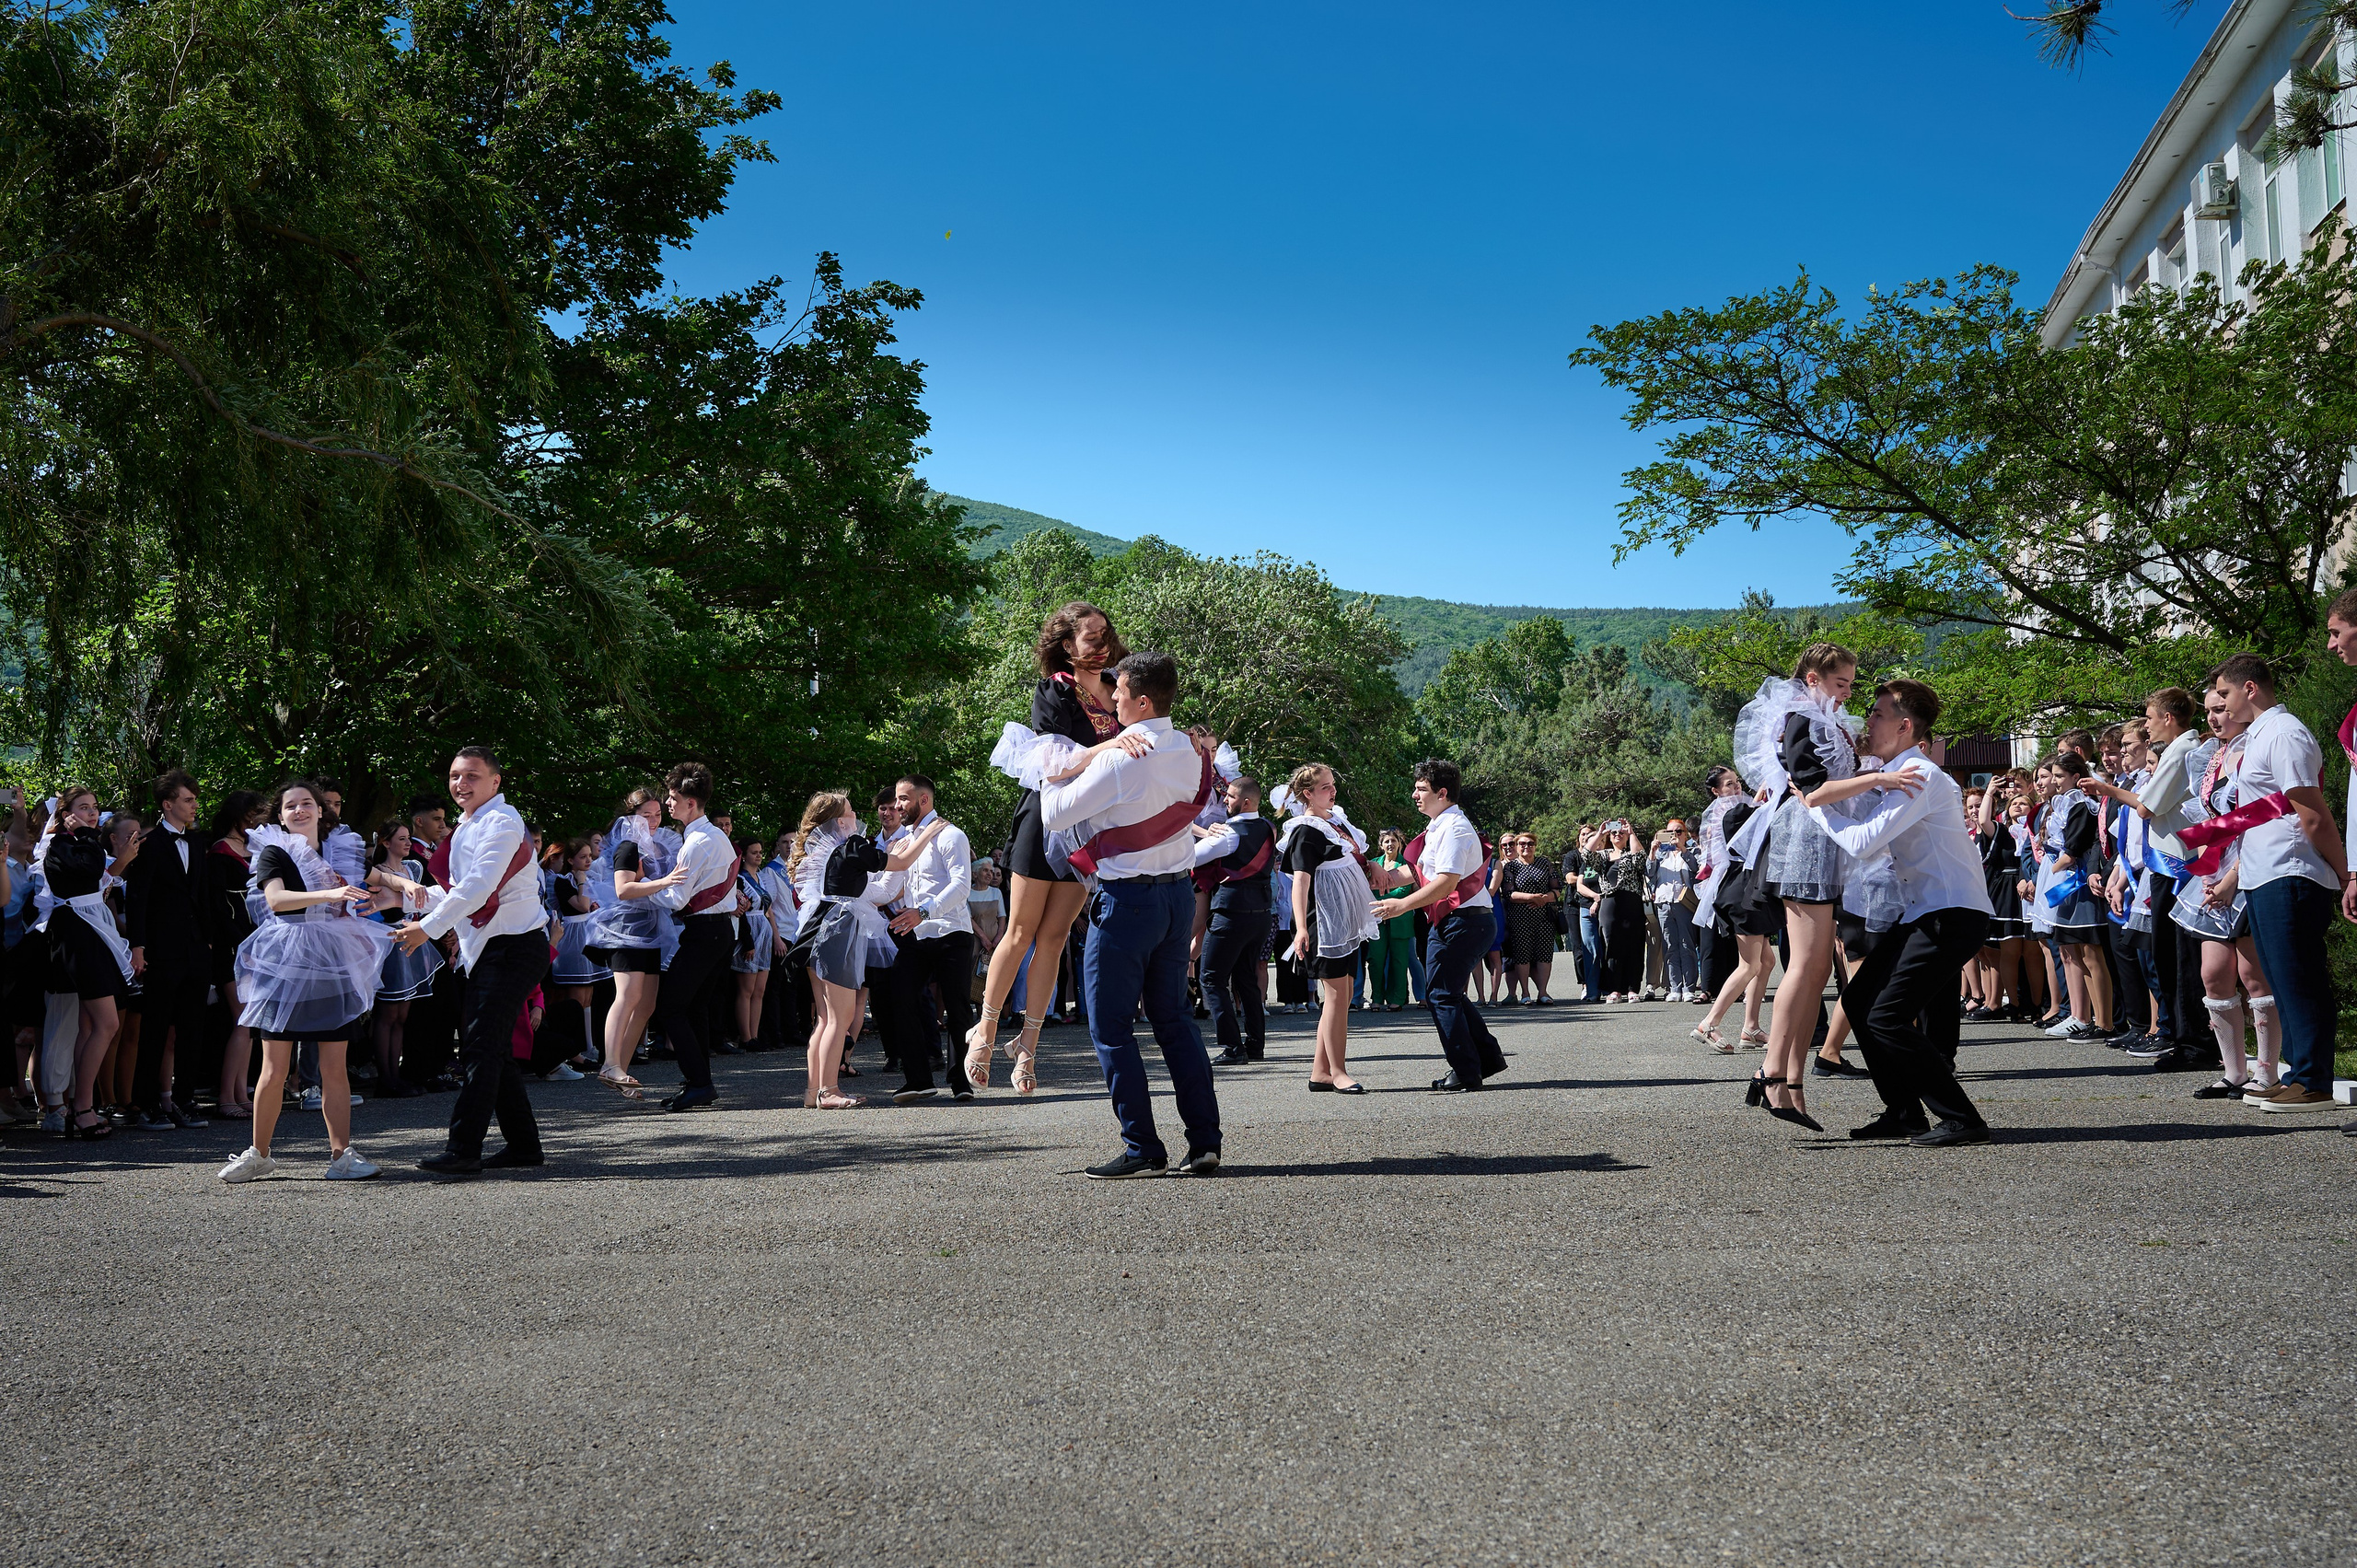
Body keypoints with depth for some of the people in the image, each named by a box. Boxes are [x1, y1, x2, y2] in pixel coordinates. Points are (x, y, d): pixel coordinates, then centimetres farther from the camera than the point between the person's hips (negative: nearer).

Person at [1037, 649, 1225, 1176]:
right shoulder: (1190, 751, 4)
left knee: (1111, 1027, 1)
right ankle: (1204, 1143, 10)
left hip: (1127, 899, -7)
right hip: (1179, 892, 7)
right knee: (1174, 1019, 13)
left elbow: (1054, 816, -11)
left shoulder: (1116, 760, -18)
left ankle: (1142, 1149, 1)